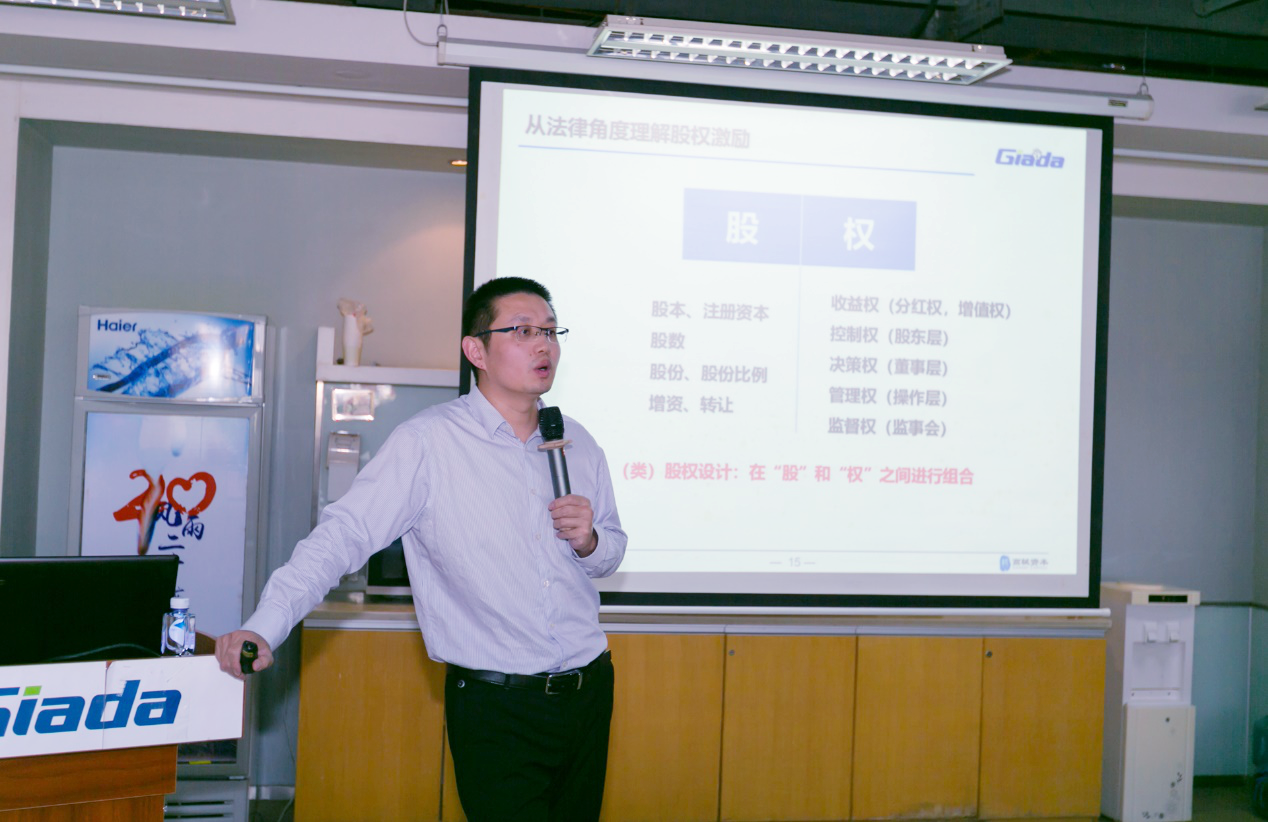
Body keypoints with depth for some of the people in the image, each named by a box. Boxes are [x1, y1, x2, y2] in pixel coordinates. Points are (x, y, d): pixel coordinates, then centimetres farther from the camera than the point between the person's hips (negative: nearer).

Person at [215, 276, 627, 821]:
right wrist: (264, 628, -27)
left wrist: (589, 541, -5)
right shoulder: (427, 443, -11)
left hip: (588, 692, 6)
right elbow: (344, 534, -17)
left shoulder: (578, 444, 7)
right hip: (495, 709, -5)